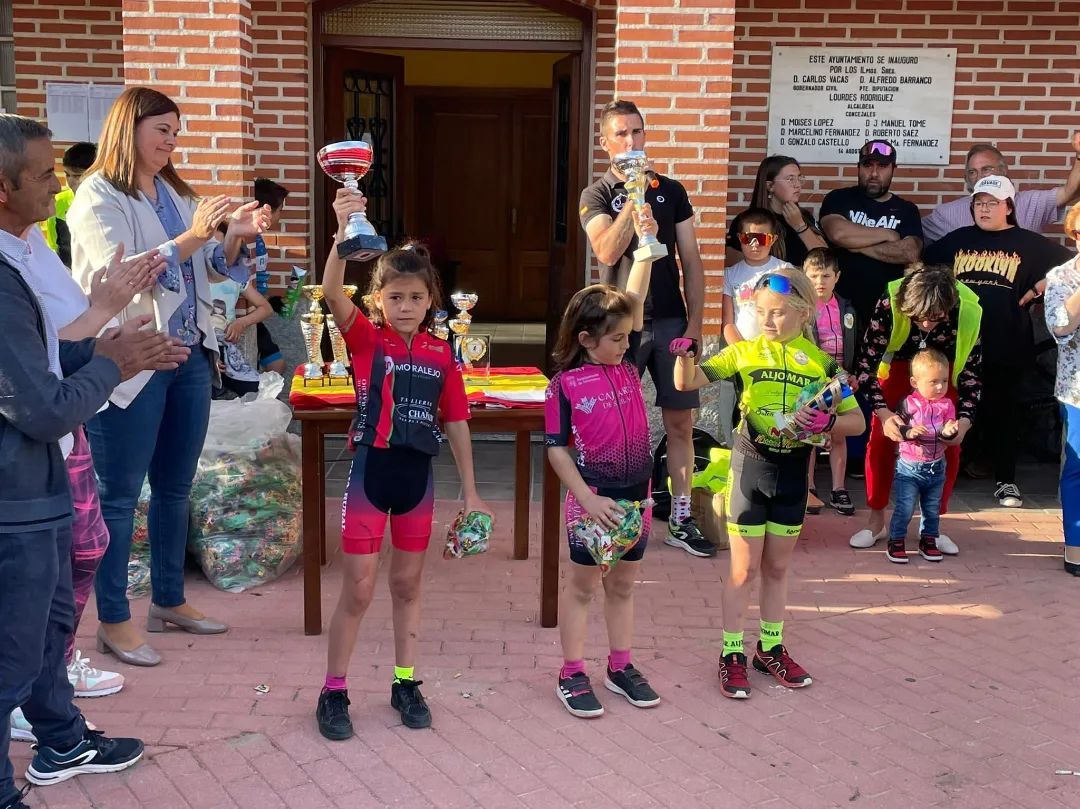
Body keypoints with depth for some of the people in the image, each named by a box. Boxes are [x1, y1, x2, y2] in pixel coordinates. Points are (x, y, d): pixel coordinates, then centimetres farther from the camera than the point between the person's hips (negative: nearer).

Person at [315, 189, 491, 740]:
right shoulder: (365, 338, -6)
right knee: (358, 591, 3)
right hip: (370, 472, -3)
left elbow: (456, 424, 7)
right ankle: (333, 692, 18)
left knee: (407, 584, 15)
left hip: (417, 476, 3)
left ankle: (405, 684, 30)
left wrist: (470, 492, 9)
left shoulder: (441, 355, 2)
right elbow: (332, 292, -25)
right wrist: (344, 233, -41)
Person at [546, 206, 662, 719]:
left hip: (636, 493, 5)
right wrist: (587, 499, -16)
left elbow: (635, 302, -1)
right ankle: (572, 675, 17)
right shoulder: (565, 384, -11)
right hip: (593, 497, -5)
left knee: (623, 583, 16)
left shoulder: (627, 363, 2)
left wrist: (646, 244, -10)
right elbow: (556, 449, -10)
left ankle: (621, 667, 28)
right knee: (582, 584, 7)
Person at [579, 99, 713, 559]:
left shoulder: (671, 191, 9)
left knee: (680, 422, 3)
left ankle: (681, 521, 12)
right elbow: (607, 251, -17)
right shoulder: (597, 195, 2)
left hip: (671, 322, 3)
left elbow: (691, 262, 8)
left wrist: (695, 324, 1)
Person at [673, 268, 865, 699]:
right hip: (750, 465, -2)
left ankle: (771, 648, 31)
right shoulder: (745, 352, -4)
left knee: (777, 567, 15)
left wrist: (827, 422, -20)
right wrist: (685, 351, -30)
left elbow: (857, 420, 0)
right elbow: (687, 381, -11)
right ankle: (731, 655, 15)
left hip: (792, 470, 2)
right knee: (744, 569, 3)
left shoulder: (821, 362, 0)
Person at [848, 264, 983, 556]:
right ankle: (876, 521, 7)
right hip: (899, 366, -1)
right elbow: (865, 362, -29)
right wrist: (883, 413, -39)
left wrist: (964, 421, -33)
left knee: (949, 446, -5)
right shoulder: (889, 305, -37)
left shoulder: (968, 312, -33)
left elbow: (971, 372, -20)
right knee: (881, 439, -7)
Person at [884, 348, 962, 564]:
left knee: (932, 508, 14)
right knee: (904, 508, -4)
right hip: (909, 466, -4)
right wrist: (909, 432, -30)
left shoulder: (947, 405, 1)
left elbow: (948, 435, -5)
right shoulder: (909, 403, -10)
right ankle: (896, 542, 9)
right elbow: (896, 427, -12)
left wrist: (949, 431, -28)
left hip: (936, 467, 4)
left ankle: (928, 541, 29)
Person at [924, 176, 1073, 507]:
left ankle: (1006, 480, 12)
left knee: (1002, 410, 4)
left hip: (1006, 345, -2)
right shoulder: (958, 239, 10)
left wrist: (1034, 291, -4)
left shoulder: (1028, 243, 2)